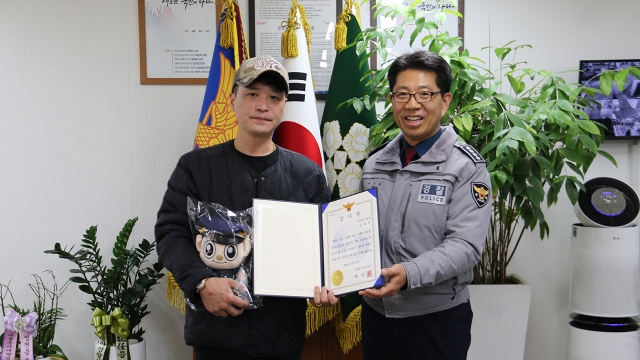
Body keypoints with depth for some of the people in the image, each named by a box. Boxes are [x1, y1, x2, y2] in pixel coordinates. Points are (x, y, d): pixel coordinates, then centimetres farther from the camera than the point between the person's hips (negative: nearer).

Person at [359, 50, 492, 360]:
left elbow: (465, 245, -18)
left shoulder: (466, 166, -9)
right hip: (376, 311, 5)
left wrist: (409, 273, -31)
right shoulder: (374, 165, 8)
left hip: (437, 316, -4)